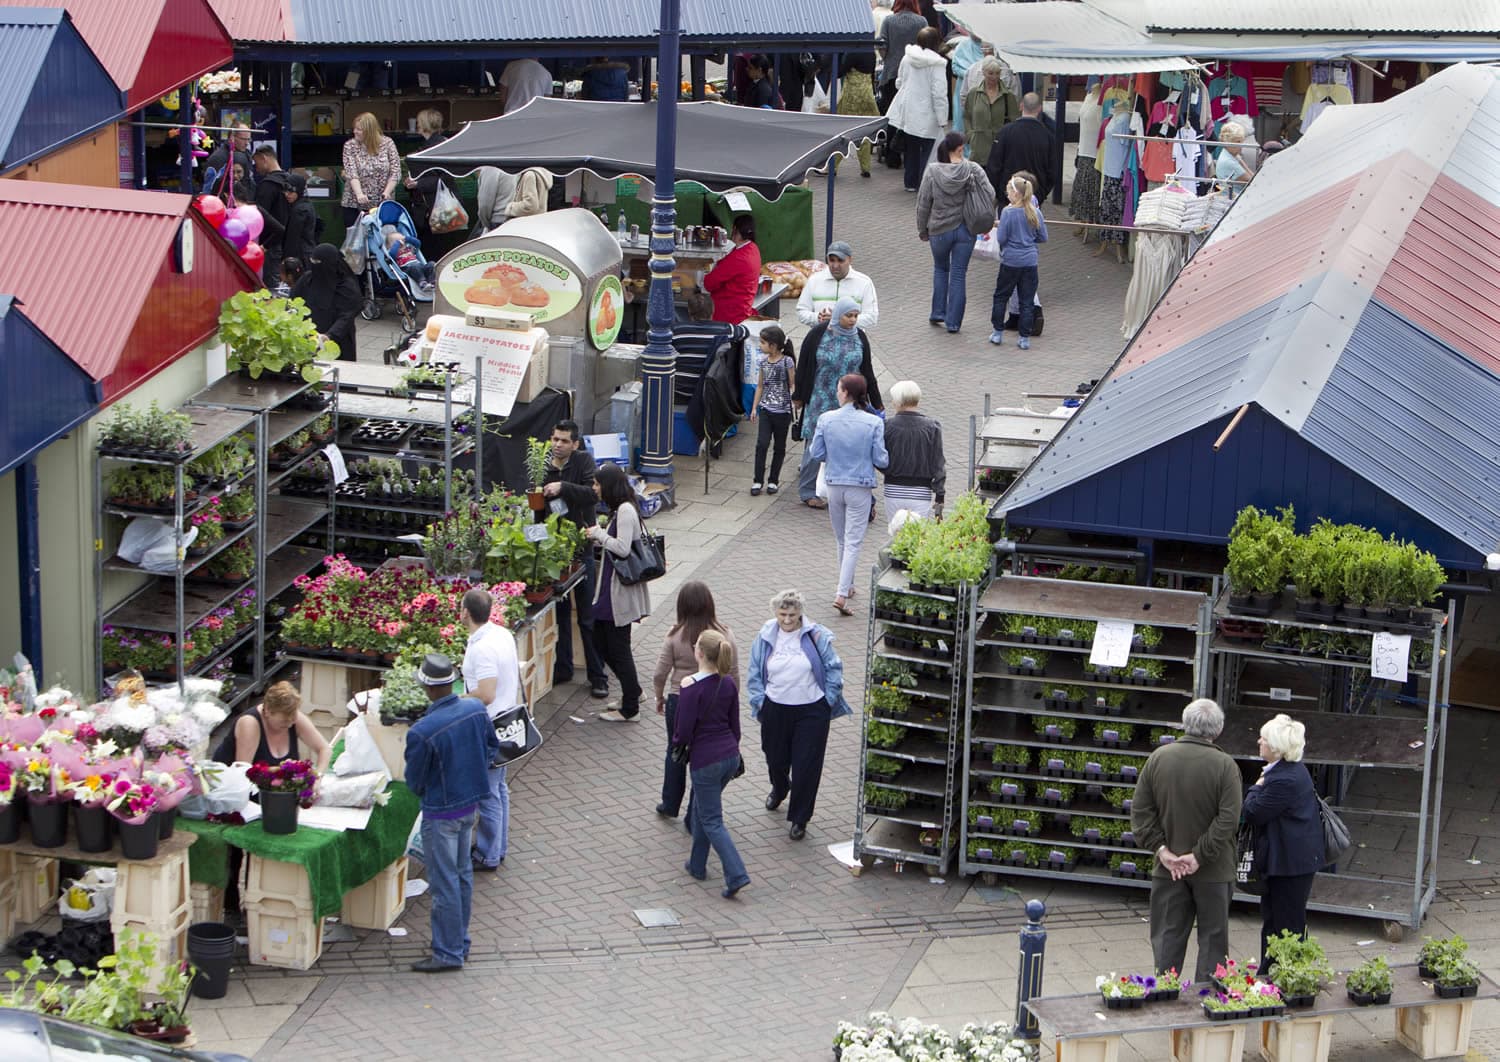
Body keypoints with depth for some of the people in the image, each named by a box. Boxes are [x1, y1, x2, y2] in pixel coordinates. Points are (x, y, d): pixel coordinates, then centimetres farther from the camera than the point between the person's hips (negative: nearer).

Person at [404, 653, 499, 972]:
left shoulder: (422, 732, -28)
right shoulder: (475, 709, -9)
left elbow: (414, 781, -14)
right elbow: (492, 748, 8)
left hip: (441, 812, -7)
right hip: (471, 802, 7)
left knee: (444, 883, 4)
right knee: (463, 874, 20)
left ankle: (448, 953, 14)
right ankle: (460, 942, 32)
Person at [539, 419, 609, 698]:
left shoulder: (583, 461, -6)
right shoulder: (544, 466, 4)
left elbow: (593, 494, -21)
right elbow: (538, 510, 11)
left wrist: (563, 488, -30)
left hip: (581, 547, -4)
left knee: (588, 617, 0)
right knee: (559, 612, 13)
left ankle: (598, 676, 6)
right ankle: (562, 667, 25)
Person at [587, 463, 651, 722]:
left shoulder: (625, 511, -18)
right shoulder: (619, 510, 11)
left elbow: (623, 548, -25)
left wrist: (599, 534, -13)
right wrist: (598, 538, 6)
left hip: (620, 591, -10)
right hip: (610, 588, 10)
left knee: (618, 647, 0)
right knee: (601, 642, 18)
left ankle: (630, 707, 10)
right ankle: (632, 691, 31)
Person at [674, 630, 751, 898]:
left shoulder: (691, 686, -20)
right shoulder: (729, 683, 0)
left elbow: (684, 732, -18)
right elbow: (735, 726, 9)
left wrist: (676, 740, 4)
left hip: (705, 760, -7)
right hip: (729, 755, 7)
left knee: (712, 821, 2)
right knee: (701, 810, 25)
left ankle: (736, 874, -8)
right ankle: (697, 865, 34)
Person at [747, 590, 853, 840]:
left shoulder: (816, 636, -7)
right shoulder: (765, 638, -2)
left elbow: (833, 669, 0)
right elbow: (754, 674, 7)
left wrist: (828, 701, -4)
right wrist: (760, 702, -2)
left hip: (811, 711, -2)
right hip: (775, 711, 2)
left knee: (806, 766, -3)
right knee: (776, 759, 19)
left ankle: (799, 819, 11)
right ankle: (779, 789, 55)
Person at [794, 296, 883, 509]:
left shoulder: (859, 337, 3)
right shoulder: (818, 335, -6)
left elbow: (867, 371, 10)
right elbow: (803, 366, 1)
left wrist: (876, 402, 11)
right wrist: (798, 397, 3)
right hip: (820, 401, -3)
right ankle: (807, 492, 16)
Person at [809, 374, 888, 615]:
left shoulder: (826, 420, -8)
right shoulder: (874, 423, -12)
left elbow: (816, 454, 0)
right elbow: (880, 460, -9)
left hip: (834, 485, 2)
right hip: (861, 487, -2)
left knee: (842, 540, 20)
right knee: (853, 542, 0)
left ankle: (848, 587, 34)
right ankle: (842, 594, -10)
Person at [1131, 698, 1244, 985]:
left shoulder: (1158, 758, -3)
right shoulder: (1224, 765, -14)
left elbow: (1140, 810, -2)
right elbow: (1228, 819, -18)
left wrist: (1161, 849, -3)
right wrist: (1199, 856, -14)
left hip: (1168, 868, 3)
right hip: (1213, 873, -3)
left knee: (1167, 935, 11)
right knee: (1212, 939, 8)